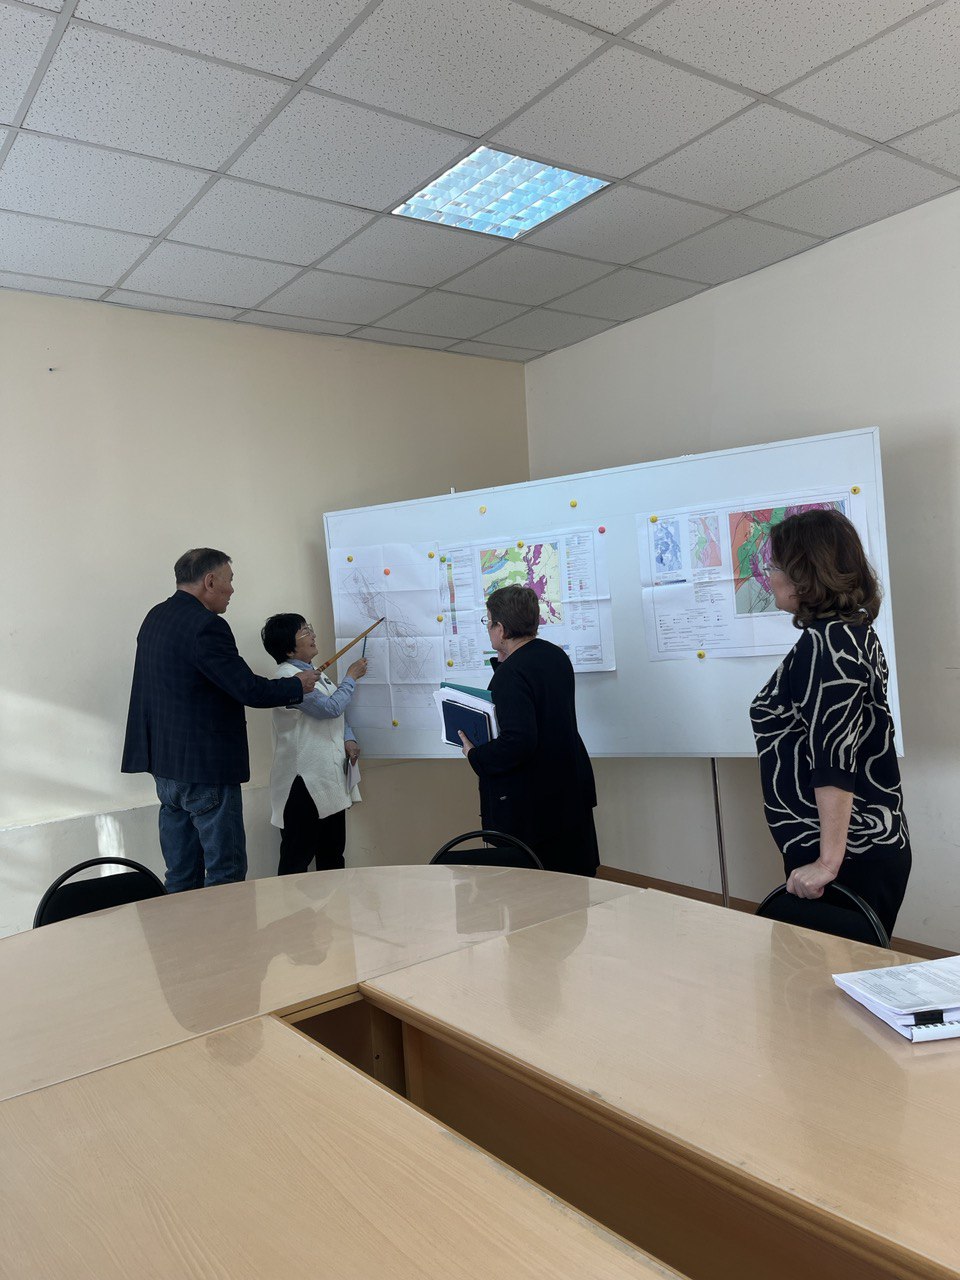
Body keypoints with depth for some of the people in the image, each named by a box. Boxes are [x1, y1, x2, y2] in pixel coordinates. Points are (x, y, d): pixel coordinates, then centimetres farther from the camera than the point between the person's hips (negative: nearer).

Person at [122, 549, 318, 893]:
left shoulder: (155, 618, 10)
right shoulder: (205, 626, -19)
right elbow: (249, 690, -19)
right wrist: (298, 685, -3)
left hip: (165, 764, 9)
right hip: (205, 767, -9)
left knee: (181, 876, 14)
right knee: (226, 872, 0)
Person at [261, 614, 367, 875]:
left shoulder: (313, 673, 15)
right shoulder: (287, 676, -14)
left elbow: (337, 716, 21)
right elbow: (330, 707, -18)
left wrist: (349, 740, 2)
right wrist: (351, 677, -3)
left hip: (330, 779, 9)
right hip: (305, 782, -9)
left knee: (333, 855, 16)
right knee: (297, 862, -1)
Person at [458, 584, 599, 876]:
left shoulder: (511, 675, -23)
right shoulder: (556, 655, 4)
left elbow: (518, 741, -31)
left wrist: (476, 757, -17)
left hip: (528, 802, -9)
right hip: (569, 787, 9)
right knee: (575, 874, 20)